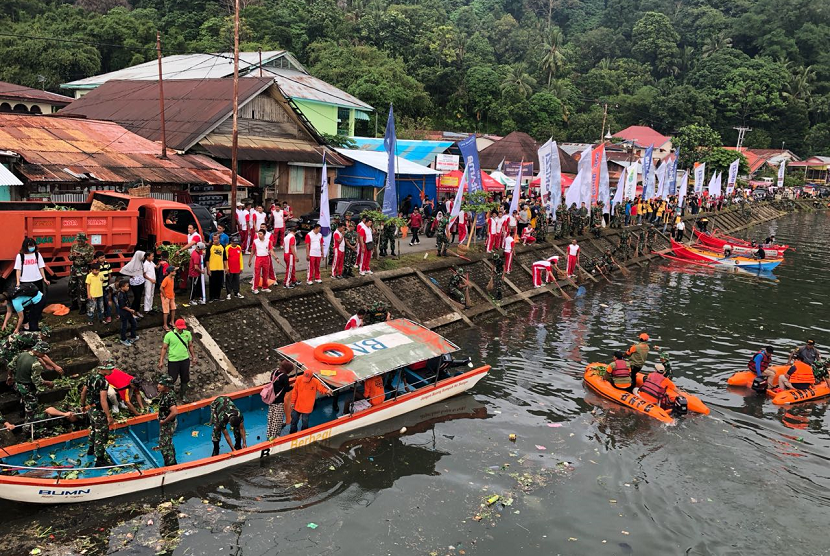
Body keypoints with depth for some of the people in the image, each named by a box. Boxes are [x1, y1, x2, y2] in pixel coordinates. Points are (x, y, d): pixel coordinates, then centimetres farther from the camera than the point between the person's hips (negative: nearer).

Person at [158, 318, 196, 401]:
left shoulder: (187, 334, -1)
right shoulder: (169, 335, -11)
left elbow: (190, 346, 11)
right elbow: (164, 348, -5)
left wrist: (193, 357, 13)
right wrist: (161, 361, -6)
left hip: (185, 360, 4)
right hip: (173, 360, -3)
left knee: (185, 379, 15)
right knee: (171, 379, 4)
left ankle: (183, 395, 34)